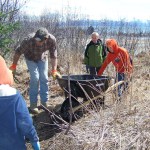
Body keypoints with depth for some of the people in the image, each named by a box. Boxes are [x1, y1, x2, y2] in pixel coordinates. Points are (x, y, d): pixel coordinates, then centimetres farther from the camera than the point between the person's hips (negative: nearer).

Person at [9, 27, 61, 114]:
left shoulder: (52, 40, -33)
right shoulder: (29, 41, -40)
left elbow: (53, 56, -23)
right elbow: (18, 52, -24)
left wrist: (54, 70, -27)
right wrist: (14, 65, -15)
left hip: (43, 58, 3)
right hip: (31, 58, -2)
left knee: (44, 78, -1)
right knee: (35, 78, -12)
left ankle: (45, 102, 11)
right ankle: (33, 104, -2)